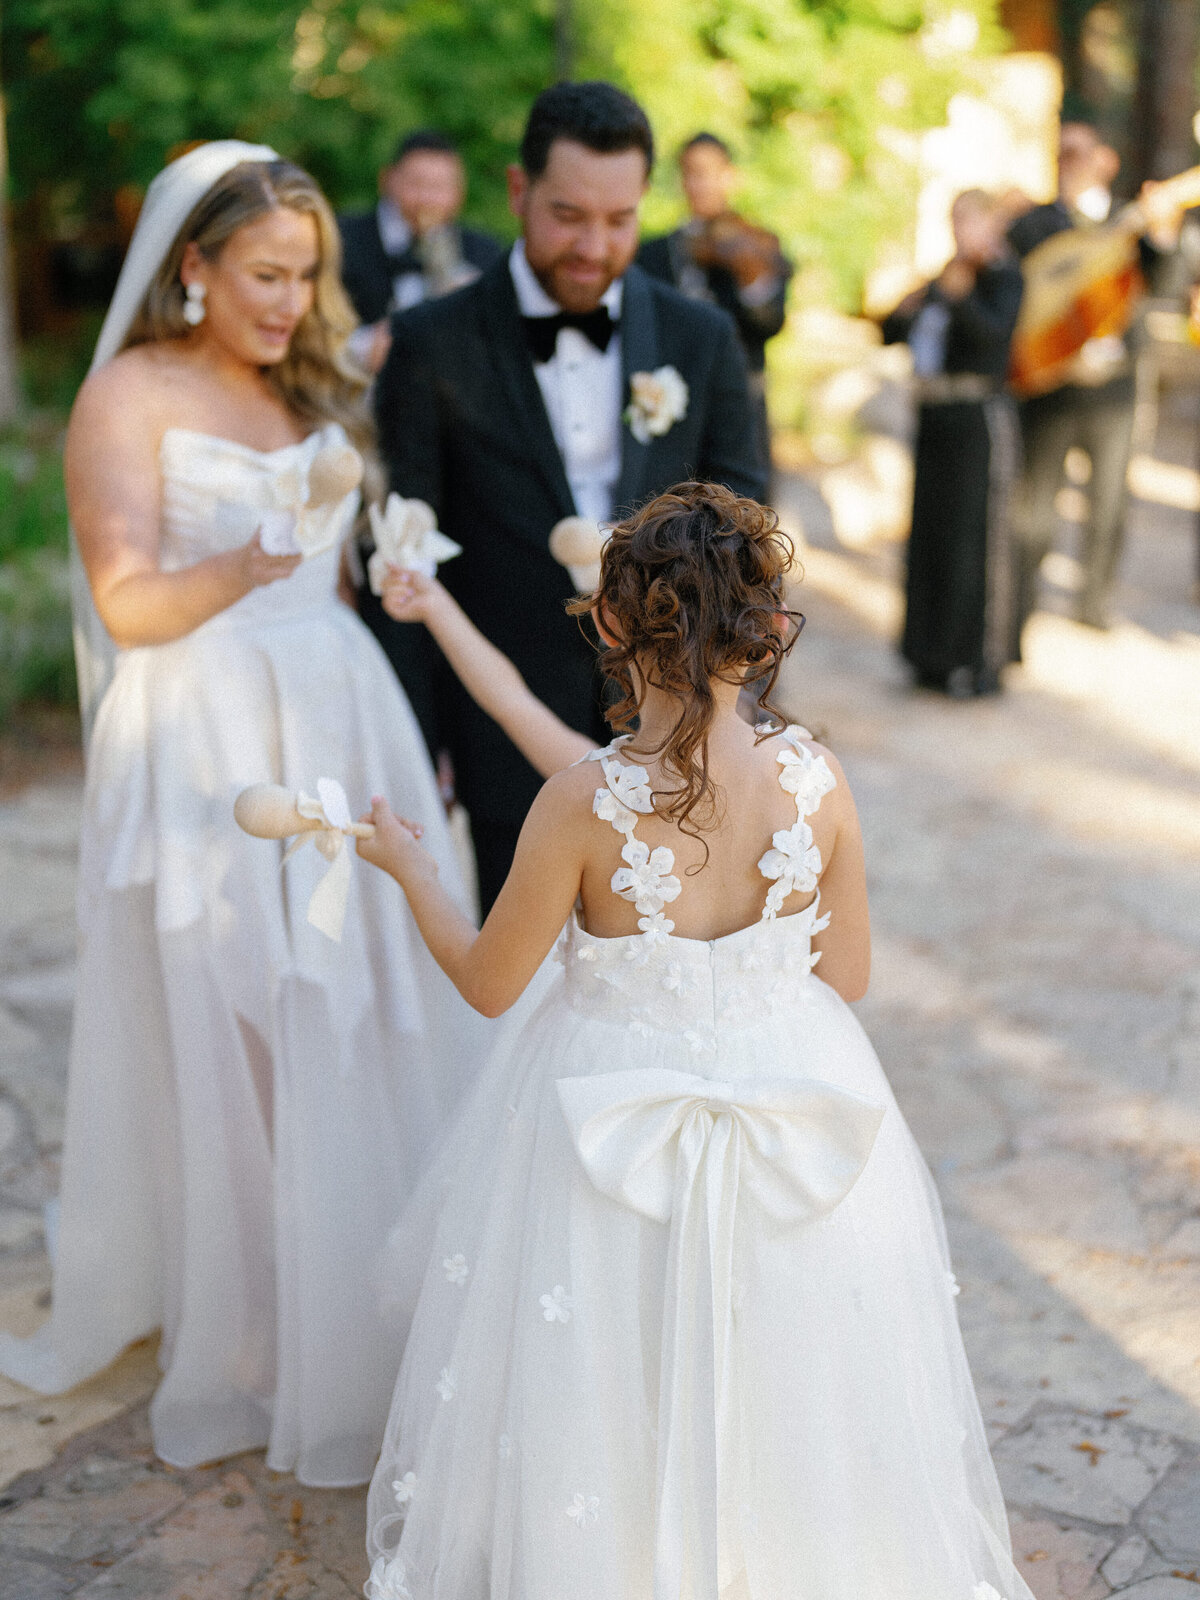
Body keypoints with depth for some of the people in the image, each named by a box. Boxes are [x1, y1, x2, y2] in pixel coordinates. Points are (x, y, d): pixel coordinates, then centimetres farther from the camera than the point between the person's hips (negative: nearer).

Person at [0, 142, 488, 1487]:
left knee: (359, 1030, 7)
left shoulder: (314, 392, 15)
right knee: (221, 1042, 1)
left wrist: (417, 742, 4)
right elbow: (128, 607, -11)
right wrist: (244, 566, -26)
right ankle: (237, 1329, 17)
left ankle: (362, 1314, 24)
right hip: (204, 756, -5)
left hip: (340, 739, 5)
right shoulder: (127, 396, -3)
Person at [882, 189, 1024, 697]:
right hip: (935, 416, 8)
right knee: (930, 533, 11)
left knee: (977, 536, -6)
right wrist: (905, 310, -7)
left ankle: (981, 661, -1)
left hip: (978, 416, -8)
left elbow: (996, 331, -24)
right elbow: (890, 334, 14)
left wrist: (960, 297, -41)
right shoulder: (946, 277, 17)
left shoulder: (1002, 275, -5)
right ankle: (936, 653, 21)